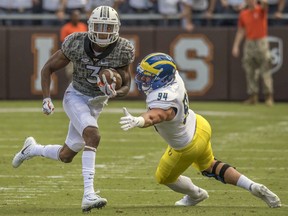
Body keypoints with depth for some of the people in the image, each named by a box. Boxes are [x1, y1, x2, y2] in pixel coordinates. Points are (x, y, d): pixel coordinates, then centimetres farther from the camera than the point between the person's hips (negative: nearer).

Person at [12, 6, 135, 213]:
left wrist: (115, 93, -29)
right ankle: (89, 194, -35)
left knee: (66, 156, 11)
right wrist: (46, 98, -14)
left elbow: (126, 86, -6)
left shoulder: (122, 50, -17)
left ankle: (32, 149, 43)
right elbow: (48, 68, -5)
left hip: (97, 103, 4)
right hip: (76, 96, -4)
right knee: (93, 135, -32)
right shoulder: (76, 43, -19)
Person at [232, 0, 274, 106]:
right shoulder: (243, 14, 11)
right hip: (249, 44, 5)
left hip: (261, 43, -4)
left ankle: (269, 96, -8)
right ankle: (253, 96, 9)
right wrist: (236, 46, 8)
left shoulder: (260, 10, 0)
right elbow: (240, 31, 15)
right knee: (250, 72, 4)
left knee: (265, 71, -8)